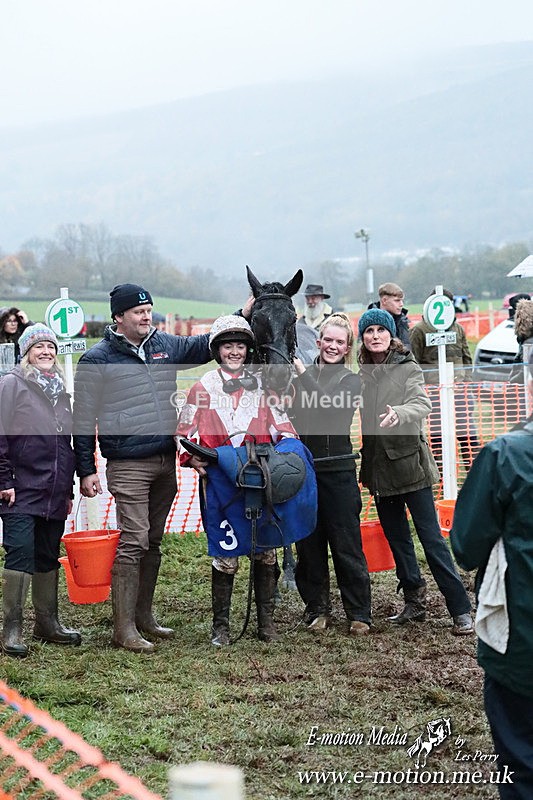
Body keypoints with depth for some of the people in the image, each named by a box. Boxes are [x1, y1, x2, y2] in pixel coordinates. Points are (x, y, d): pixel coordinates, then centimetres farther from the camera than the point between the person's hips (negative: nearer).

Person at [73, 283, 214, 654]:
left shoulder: (166, 345, 9)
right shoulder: (97, 359, -5)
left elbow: (208, 345, 21)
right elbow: (84, 418, -4)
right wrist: (86, 470, -7)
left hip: (166, 461, 6)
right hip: (128, 466, -6)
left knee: (153, 542, 13)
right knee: (132, 543, -8)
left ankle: (143, 615, 24)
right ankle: (124, 628, -1)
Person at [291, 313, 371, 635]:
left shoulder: (351, 380, 2)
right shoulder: (300, 375, 11)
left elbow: (326, 403, -18)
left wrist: (302, 371, -13)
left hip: (338, 470, -3)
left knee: (347, 546, 0)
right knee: (309, 545, 7)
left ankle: (359, 614, 9)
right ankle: (317, 608, 21)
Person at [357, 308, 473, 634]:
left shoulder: (407, 368, -7)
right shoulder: (362, 372, 8)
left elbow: (422, 404, -24)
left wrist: (399, 413, -42)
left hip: (410, 463, -5)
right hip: (379, 467, 6)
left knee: (431, 537, -5)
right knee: (398, 540, 13)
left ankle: (461, 610, 0)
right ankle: (414, 602, 26)